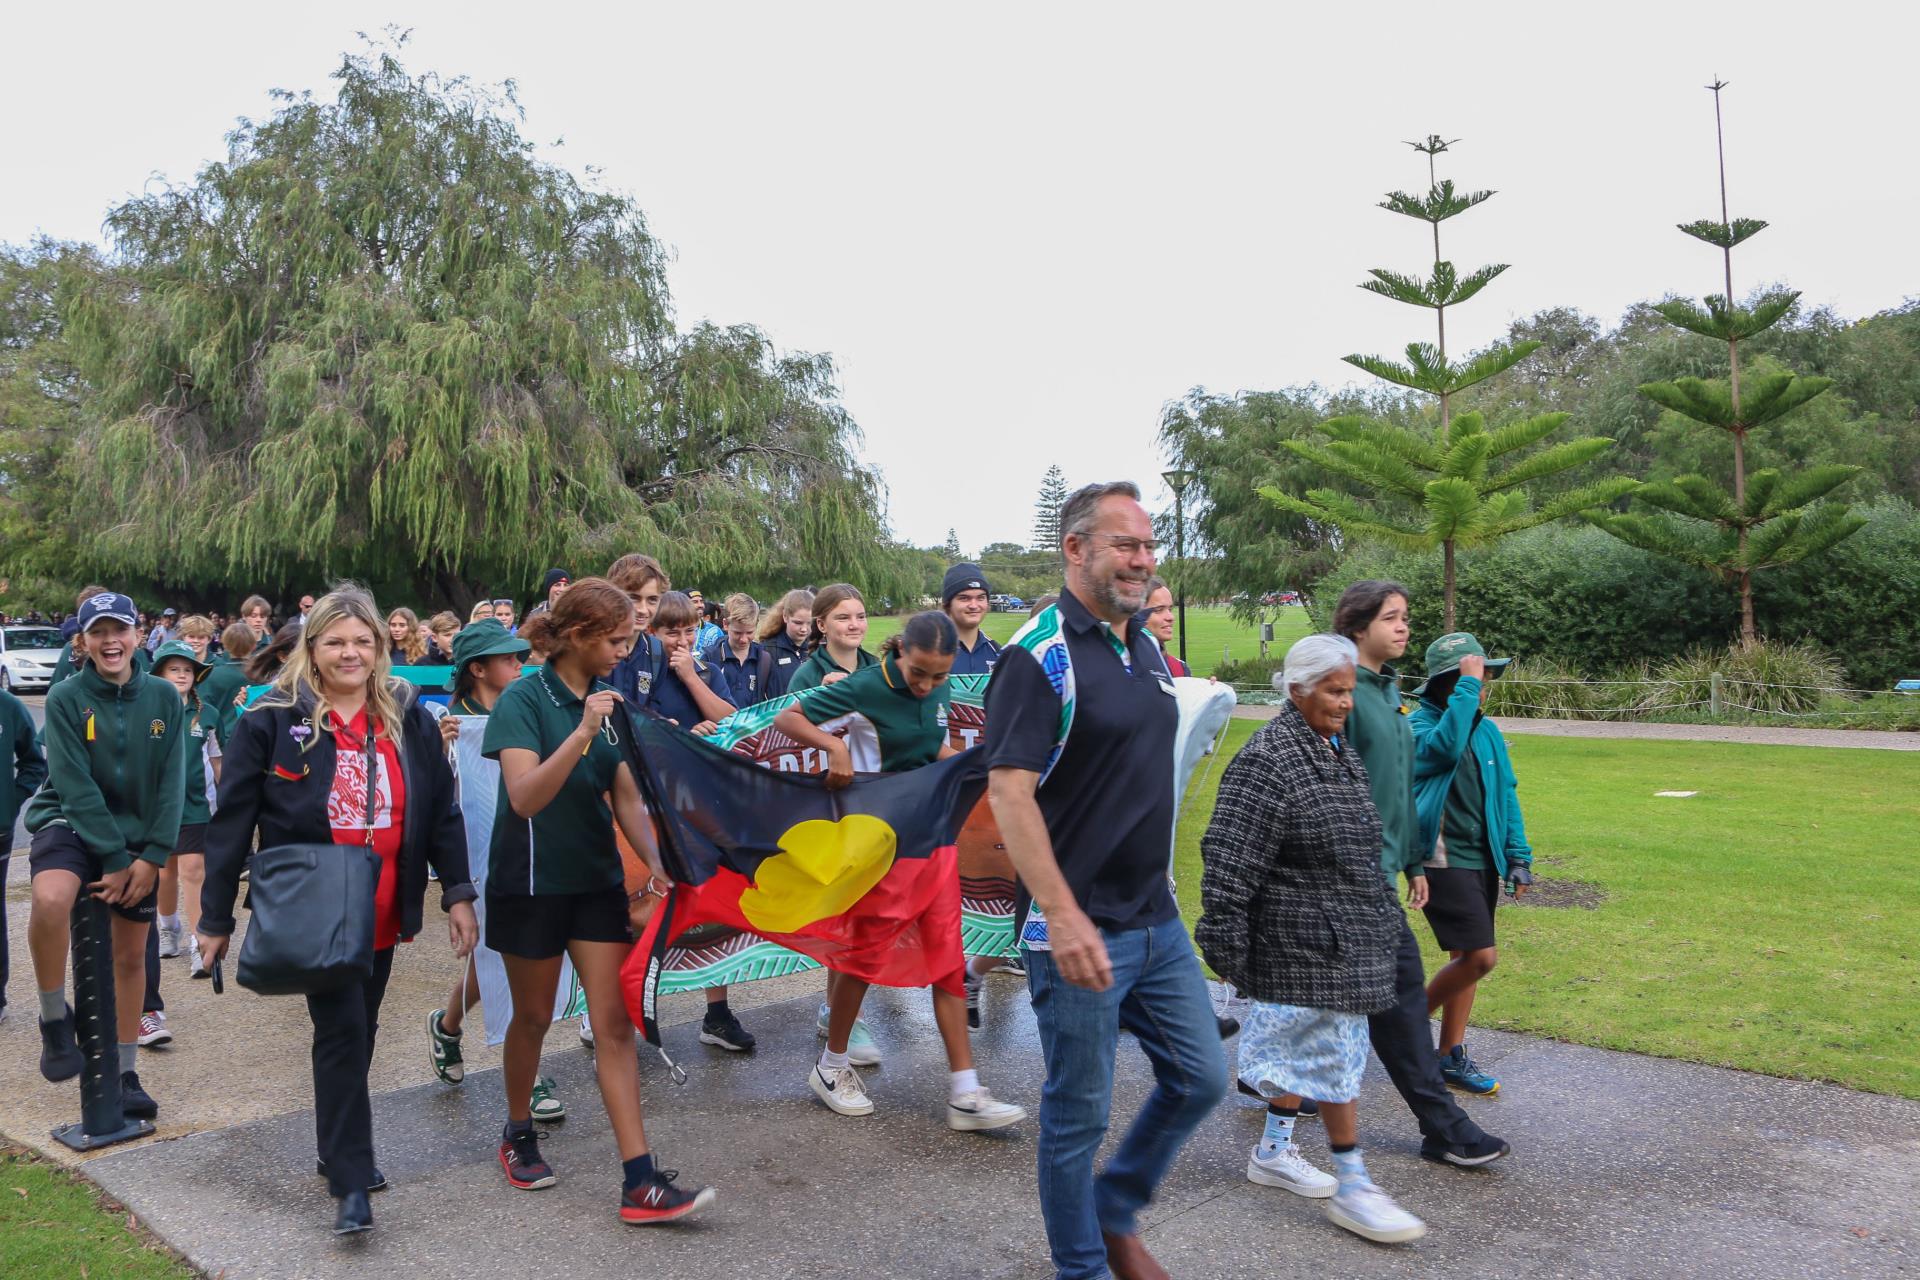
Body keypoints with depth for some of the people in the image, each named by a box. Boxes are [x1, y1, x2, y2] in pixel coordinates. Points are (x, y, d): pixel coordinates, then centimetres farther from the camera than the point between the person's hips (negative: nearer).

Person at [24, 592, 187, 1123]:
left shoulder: (163, 697, -3)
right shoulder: (65, 697, -11)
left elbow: (171, 783, -4)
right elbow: (75, 785, -16)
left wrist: (151, 857, -12)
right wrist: (113, 860, -19)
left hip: (137, 835, 3)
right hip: (72, 824, -3)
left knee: (132, 954, 8)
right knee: (50, 899, -35)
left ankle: (125, 1074, 24)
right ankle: (55, 1019, -12)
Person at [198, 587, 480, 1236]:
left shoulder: (408, 718, 3)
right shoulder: (273, 720, -6)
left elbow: (442, 810, 6)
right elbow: (231, 820, -4)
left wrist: (457, 893, 1)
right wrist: (215, 918, -4)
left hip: (382, 913, 4)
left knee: (359, 1031, 15)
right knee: (342, 1031, -8)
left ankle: (339, 1148, 33)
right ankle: (351, 1184, 0)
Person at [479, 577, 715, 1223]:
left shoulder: (610, 702, 5)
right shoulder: (524, 699, -14)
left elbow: (627, 797, 6)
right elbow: (525, 797, -26)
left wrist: (655, 867, -7)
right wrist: (581, 733, -36)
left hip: (597, 879, 5)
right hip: (531, 881, -5)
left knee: (615, 1022, -1)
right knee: (533, 1016, 12)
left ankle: (640, 1182, -2)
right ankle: (518, 1134, 39)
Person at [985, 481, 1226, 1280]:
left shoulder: (1147, 649, 10)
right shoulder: (1039, 656, -15)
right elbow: (1008, 792, -21)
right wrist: (1063, 917, -26)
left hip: (1158, 921, 8)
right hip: (1079, 931, -8)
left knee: (1200, 1078, 15)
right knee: (1079, 1113, 6)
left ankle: (1114, 1213, 36)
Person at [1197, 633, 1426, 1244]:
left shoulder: (1339, 750, 10)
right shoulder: (1267, 760, -21)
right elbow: (1229, 861, -23)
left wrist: (1383, 907, 26)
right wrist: (1224, 941, -21)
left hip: (1347, 940, 9)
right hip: (1306, 945, -9)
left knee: (1302, 1045, 17)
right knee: (1334, 1052, -2)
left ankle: (1273, 1151, 32)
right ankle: (1351, 1187, 10)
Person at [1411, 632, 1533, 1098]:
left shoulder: (1488, 732, 10)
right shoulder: (1420, 725, -11)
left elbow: (1506, 794, 15)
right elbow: (1444, 747, -34)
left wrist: (1518, 856, 10)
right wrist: (1467, 686, -27)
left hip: (1483, 859, 8)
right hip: (1444, 860, -7)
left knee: (1468, 957, 12)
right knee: (1480, 956, -13)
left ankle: (1450, 1055, 24)